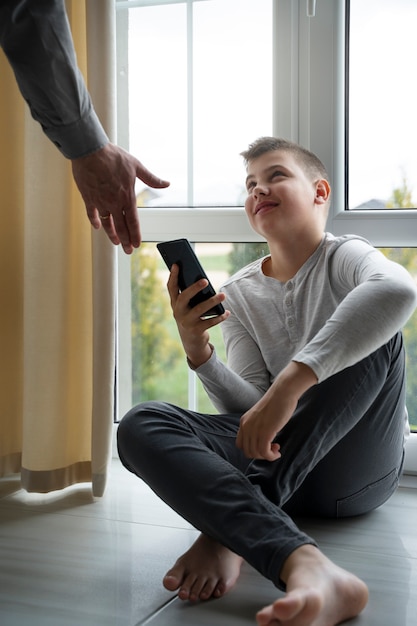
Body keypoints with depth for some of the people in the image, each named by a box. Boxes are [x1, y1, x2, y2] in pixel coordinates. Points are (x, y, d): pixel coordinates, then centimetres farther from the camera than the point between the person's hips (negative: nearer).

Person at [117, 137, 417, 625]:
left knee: (373, 332, -27)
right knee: (139, 426, -20)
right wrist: (198, 352, -20)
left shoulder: (343, 257, -4)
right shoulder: (239, 295, 8)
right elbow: (249, 414, -2)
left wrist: (290, 383, -42)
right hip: (275, 458, 3)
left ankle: (228, 531, -33)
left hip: (358, 466, -3)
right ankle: (304, 566, -46)